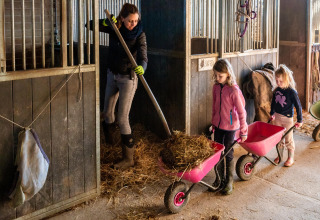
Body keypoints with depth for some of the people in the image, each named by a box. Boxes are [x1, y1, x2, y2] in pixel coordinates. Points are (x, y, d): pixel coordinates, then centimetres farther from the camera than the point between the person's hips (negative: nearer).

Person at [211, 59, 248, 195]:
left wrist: (243, 131, -13)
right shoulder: (216, 87, 0)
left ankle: (229, 182, 19)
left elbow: (241, 112, -16)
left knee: (228, 154, 5)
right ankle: (219, 178, 30)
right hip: (218, 125, 6)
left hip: (230, 127, -6)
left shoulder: (234, 90, -20)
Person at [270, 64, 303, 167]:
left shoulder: (291, 92, -18)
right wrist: (272, 114, 23)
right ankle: (279, 155, 30)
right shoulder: (276, 90, -1)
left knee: (288, 139, 7)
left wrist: (299, 120, -10)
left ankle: (291, 158, 21)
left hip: (287, 118, -5)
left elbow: (298, 106, -12)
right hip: (277, 117, 5)